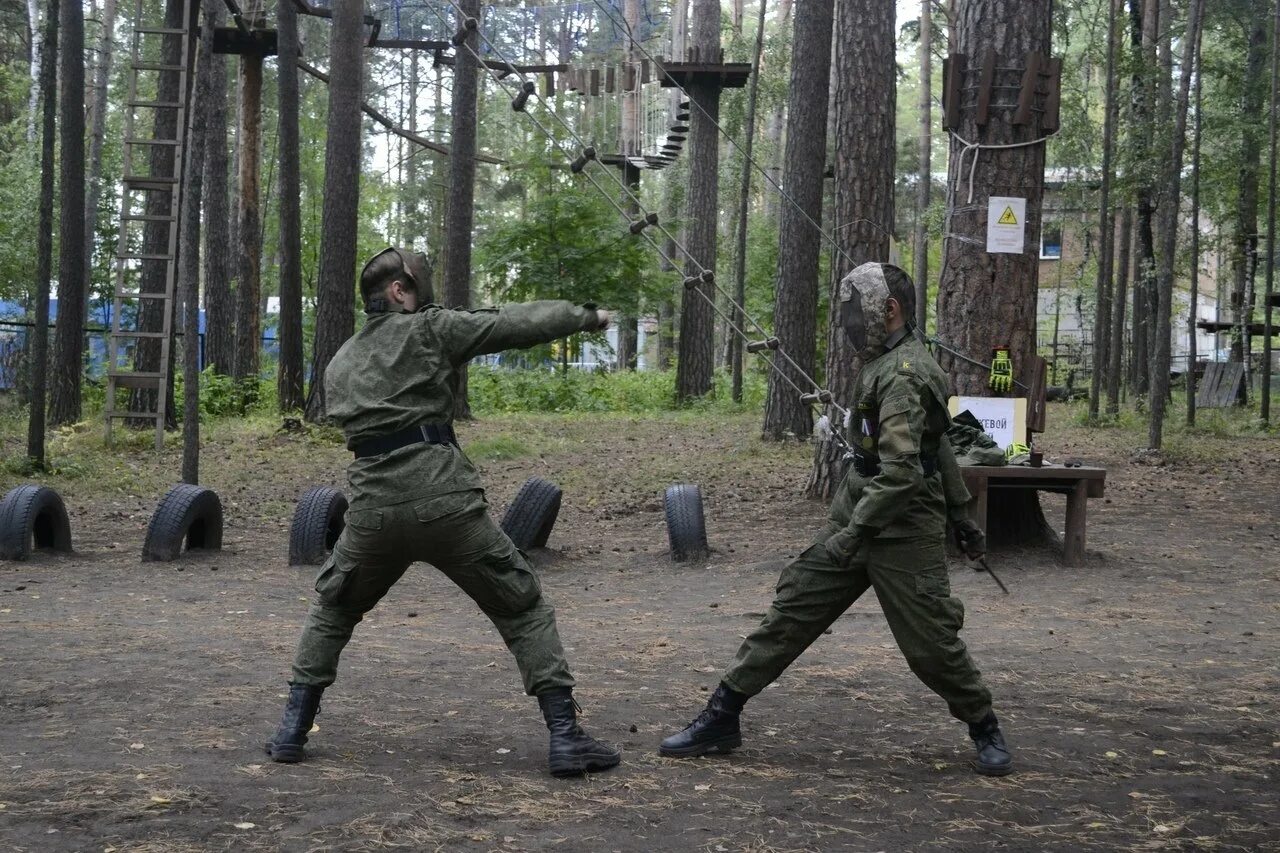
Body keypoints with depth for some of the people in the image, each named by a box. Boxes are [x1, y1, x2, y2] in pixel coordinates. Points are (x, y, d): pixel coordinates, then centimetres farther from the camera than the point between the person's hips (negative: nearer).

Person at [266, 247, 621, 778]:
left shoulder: (338, 365, 20)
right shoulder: (427, 329, 5)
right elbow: (516, 325, 4)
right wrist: (586, 316, 18)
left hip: (373, 509, 4)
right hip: (445, 500, -4)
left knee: (332, 612, 28)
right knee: (524, 611, 8)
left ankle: (293, 730, 22)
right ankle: (565, 737, 1)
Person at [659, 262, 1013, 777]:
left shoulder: (903, 374, -18)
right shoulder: (885, 364, 13)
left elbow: (901, 471, -26)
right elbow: (938, 447, 21)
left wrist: (855, 533, -27)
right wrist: (960, 515, 26)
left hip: (902, 532, -9)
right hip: (855, 520, 9)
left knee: (931, 644, -1)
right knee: (791, 613, 5)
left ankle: (985, 730, 21)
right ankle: (721, 718, 9)